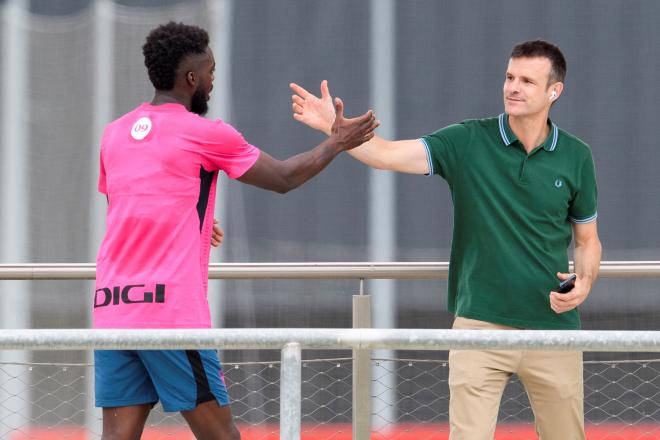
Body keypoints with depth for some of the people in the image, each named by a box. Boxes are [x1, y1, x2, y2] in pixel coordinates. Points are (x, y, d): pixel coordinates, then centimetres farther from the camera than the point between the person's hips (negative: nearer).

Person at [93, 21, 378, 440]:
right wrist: (336, 142, 22)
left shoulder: (114, 134, 13)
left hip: (111, 308, 6)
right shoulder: (204, 133, -3)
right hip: (172, 310, -6)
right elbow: (284, 177, 8)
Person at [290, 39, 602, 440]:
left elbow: (588, 239, 13)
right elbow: (389, 155, -13)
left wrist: (585, 282, -8)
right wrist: (333, 126, -28)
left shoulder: (576, 157, 3)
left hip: (553, 327, 1)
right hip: (479, 325, -1)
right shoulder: (467, 142, -2)